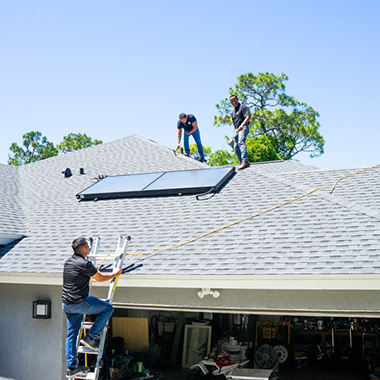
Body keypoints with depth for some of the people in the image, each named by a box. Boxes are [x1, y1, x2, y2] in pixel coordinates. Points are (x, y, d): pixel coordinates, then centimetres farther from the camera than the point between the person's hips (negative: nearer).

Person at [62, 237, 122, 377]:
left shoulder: (68, 261, 10)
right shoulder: (85, 264, -16)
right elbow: (101, 278, -5)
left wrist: (87, 252, 49)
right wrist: (115, 274, 13)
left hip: (67, 304, 8)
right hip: (80, 303, -8)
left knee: (71, 334, 13)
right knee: (108, 308, 6)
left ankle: (71, 367, 16)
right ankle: (91, 337, 4)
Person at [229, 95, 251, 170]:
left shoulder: (243, 107, 1)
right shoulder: (233, 111, 26)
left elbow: (248, 116, -13)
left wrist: (242, 125, -26)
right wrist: (234, 133, 20)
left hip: (243, 128, -9)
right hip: (237, 129, 9)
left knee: (241, 142, -29)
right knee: (236, 147, 4)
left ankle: (245, 161, -44)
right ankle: (241, 162, 9)